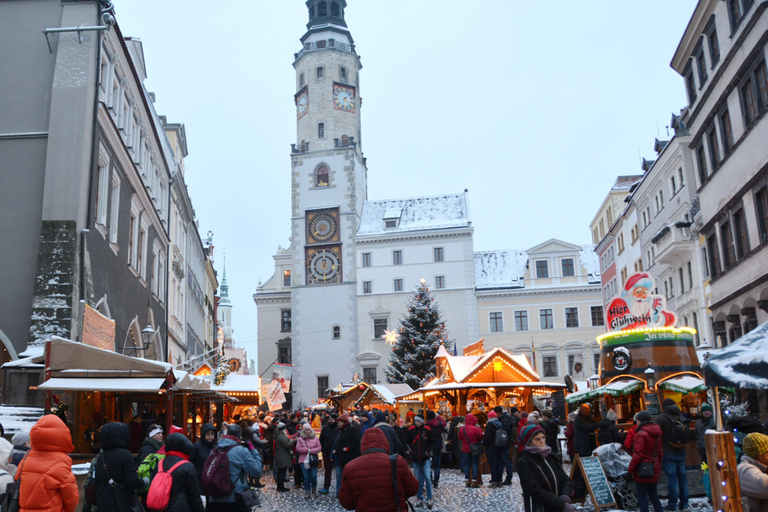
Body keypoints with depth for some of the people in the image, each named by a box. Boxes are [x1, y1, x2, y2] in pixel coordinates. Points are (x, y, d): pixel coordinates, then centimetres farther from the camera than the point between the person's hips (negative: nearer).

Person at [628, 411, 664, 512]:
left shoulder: (641, 434, -17)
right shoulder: (657, 434, 10)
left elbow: (638, 455, -19)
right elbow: (660, 452, 17)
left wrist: (630, 470, -12)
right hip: (654, 469, 8)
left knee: (642, 496, -1)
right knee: (653, 494, 18)